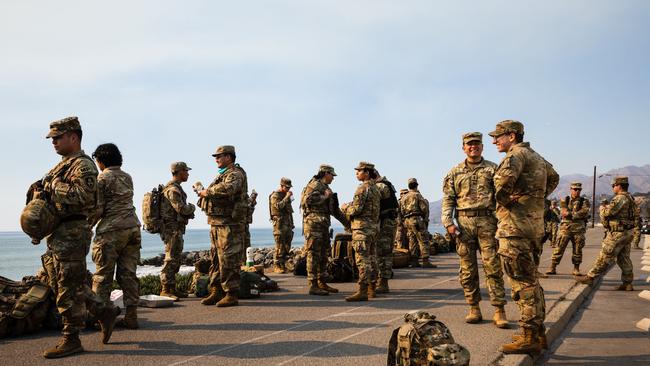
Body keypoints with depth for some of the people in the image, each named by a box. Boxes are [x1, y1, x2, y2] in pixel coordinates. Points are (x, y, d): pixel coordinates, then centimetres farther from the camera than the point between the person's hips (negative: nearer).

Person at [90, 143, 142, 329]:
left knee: (103, 275, 3)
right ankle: (131, 316, 8)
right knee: (128, 273, 7)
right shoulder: (127, 177, 14)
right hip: (132, 228, 6)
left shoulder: (102, 178, -5)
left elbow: (97, 209, -10)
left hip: (111, 231, -6)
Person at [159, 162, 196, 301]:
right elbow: (181, 208, -23)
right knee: (171, 260, -8)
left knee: (175, 260, 14)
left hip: (176, 230, 11)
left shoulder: (176, 188, 18)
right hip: (172, 230, -11)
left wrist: (189, 211, 1)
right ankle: (165, 290, -4)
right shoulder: (173, 189, -16)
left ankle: (172, 288, 22)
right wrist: (192, 207, -4)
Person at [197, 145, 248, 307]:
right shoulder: (223, 175, 21)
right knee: (216, 259, 13)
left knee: (228, 260, -7)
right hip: (216, 223, 10)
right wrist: (204, 194, 5)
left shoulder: (236, 174, -11)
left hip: (229, 224, -10)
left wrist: (207, 191, -19)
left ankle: (231, 295, 0)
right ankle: (216, 292, 21)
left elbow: (227, 189, -32)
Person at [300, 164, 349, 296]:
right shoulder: (314, 185, -8)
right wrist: (324, 197, -14)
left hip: (324, 225, 10)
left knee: (323, 255, 12)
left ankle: (322, 283, 20)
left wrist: (346, 222, 26)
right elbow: (307, 200, -24)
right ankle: (313, 286, -6)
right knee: (314, 255, -8)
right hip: (313, 224, -9)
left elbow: (334, 209, 27)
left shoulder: (327, 188, 21)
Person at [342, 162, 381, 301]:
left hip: (362, 227, -9)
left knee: (362, 260, -10)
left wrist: (345, 208, 1)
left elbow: (356, 209, -19)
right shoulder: (375, 188, 15)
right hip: (373, 227, 9)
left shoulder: (363, 188, -13)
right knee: (370, 259, 14)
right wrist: (350, 206, 19)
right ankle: (371, 289, 20)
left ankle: (362, 291, -10)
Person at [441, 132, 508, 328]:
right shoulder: (455, 172, 12)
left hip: (487, 221, -2)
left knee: (493, 266, -4)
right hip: (463, 223, 2)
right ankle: (474, 309, 14)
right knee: (468, 269, 5)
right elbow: (448, 199, 9)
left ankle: (499, 311, 1)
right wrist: (448, 222, -3)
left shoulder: (492, 169, 8)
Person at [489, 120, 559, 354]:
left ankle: (529, 338, -1)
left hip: (516, 225, -10)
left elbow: (506, 175, -33)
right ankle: (538, 333, 23)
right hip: (534, 224, 10)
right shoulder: (536, 157, 19)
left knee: (523, 282, -6)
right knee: (531, 280, 16)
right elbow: (553, 178, 36)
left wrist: (503, 198, -17)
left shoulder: (517, 153, -11)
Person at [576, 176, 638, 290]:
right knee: (624, 259, 12)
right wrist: (607, 206, 14)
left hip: (617, 234, -10)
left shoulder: (620, 198, -18)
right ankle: (627, 283, 15)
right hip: (627, 233, 10)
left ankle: (590, 277, 2)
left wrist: (602, 207, 0)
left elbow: (607, 212, -24)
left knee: (605, 257, -4)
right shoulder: (630, 198, 15)